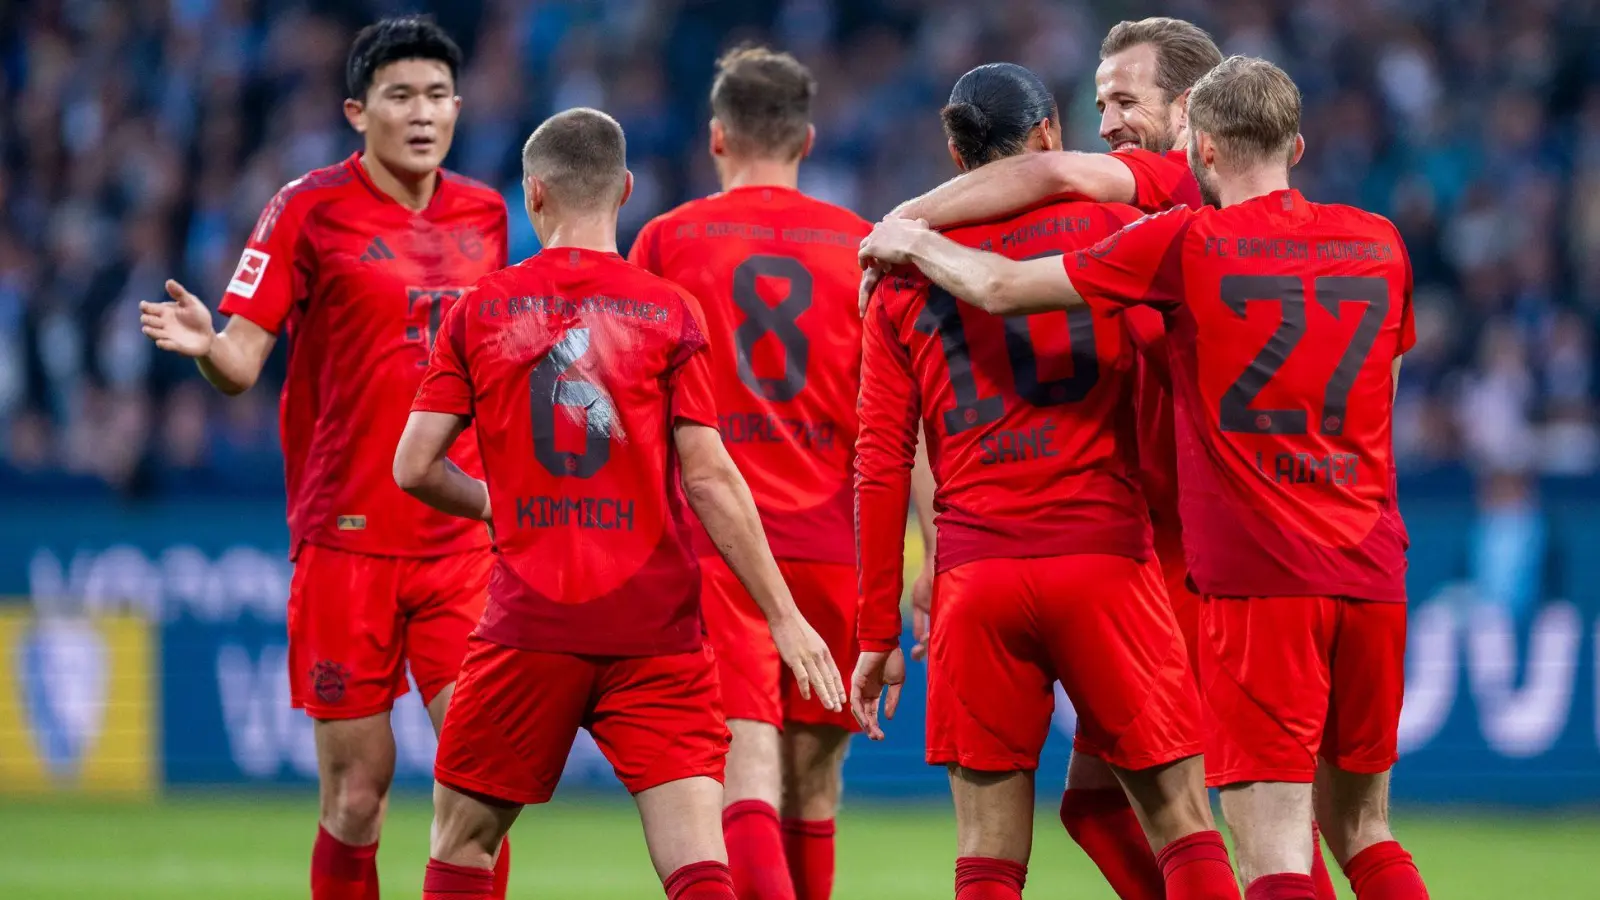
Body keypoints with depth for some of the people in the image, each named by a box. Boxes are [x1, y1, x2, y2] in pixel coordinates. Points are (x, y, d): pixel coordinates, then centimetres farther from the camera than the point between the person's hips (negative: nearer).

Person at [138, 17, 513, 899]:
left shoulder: (482, 213, 10)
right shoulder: (311, 209, -4)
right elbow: (242, 360, -10)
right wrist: (204, 343, -29)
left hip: (460, 536, 3)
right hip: (348, 536, -3)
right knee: (357, 787, -2)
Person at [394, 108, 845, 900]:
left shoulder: (479, 311, 3)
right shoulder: (670, 314, 0)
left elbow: (415, 467, 2)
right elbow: (709, 479, -5)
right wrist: (784, 617, -1)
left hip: (532, 622, 1)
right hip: (655, 621, 0)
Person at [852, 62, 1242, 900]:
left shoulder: (908, 270, 10)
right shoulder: (1112, 227, 5)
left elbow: (880, 462, 8)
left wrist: (878, 632, 10)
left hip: (974, 577, 2)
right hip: (1104, 559, -2)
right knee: (1184, 829, 3)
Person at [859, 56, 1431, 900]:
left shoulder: (1186, 244, -3)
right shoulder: (1379, 244, 10)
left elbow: (999, 287, 2)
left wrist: (911, 242, 21)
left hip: (1253, 577, -5)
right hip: (1373, 575, 5)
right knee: (1361, 831, 15)